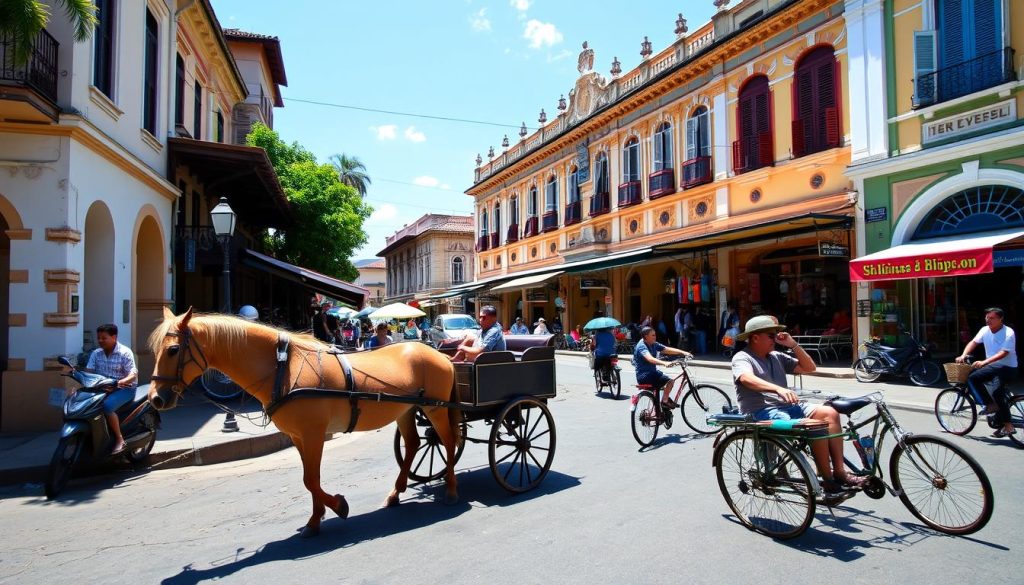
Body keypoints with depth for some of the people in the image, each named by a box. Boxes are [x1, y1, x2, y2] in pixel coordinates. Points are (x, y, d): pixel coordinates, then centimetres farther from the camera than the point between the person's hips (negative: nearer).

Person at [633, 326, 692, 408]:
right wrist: (664, 363, -50)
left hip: (652, 372, 9)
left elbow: (668, 350, 3)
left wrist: (683, 352, -9)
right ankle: (664, 402, -8)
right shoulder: (641, 346, -19)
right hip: (644, 375, -9)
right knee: (670, 381, -20)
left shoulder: (654, 345, 7)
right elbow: (650, 359, -36)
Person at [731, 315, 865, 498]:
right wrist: (778, 389, -41)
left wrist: (793, 345, 6)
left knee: (829, 413, -10)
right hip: (762, 412, -8)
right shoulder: (742, 358, -5)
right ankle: (829, 483, -13)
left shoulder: (777, 357, 19)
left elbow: (809, 367, 18)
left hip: (786, 407, 8)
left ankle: (839, 472, -8)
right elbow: (747, 379, -27)